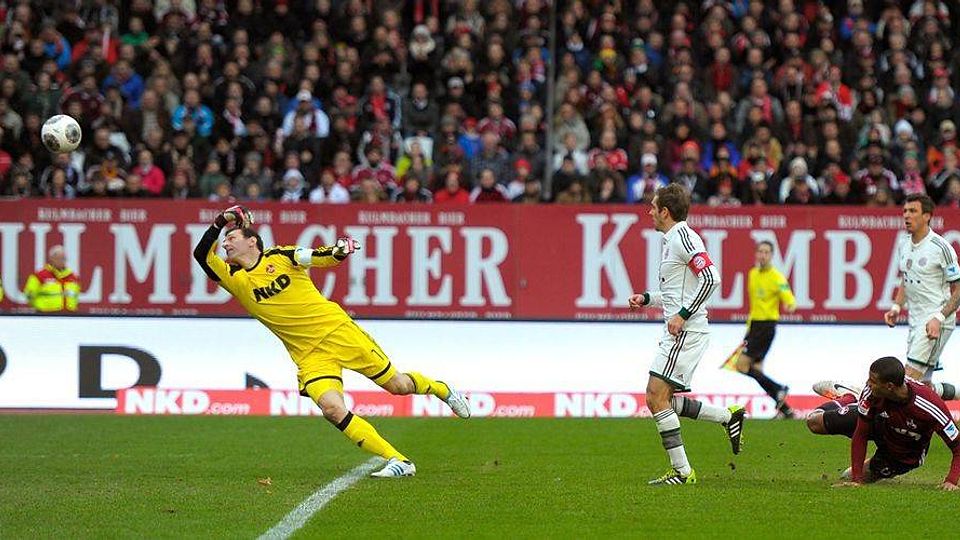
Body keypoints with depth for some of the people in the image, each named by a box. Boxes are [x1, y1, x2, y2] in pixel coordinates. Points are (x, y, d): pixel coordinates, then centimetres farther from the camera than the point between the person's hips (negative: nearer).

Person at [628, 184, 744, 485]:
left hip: (686, 332, -11)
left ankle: (682, 472, -11)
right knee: (663, 400, 13)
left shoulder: (683, 237, -13)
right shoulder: (671, 240, 19)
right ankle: (729, 417, 19)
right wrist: (646, 299, 16)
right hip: (680, 333, 11)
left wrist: (682, 315, -22)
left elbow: (710, 278, -23)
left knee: (657, 397, -12)